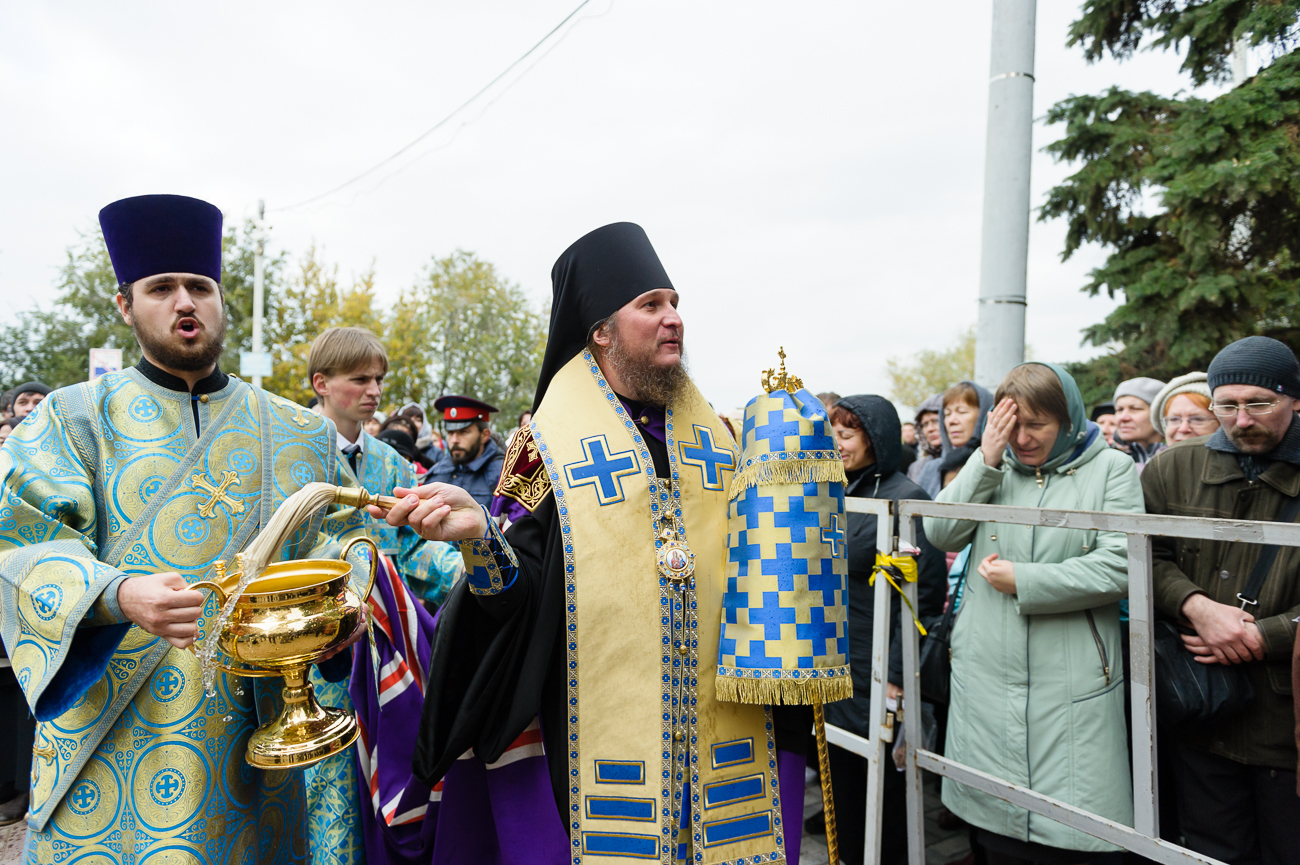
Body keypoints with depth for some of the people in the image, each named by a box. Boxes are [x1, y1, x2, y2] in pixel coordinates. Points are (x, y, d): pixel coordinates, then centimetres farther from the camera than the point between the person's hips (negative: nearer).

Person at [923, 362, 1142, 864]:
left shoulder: (1110, 468, 0)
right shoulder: (992, 468, 10)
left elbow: (1121, 566, -11)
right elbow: (941, 534, -1)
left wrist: (1024, 580, -11)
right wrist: (985, 460, -7)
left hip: (1070, 686, -3)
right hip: (984, 680, 3)